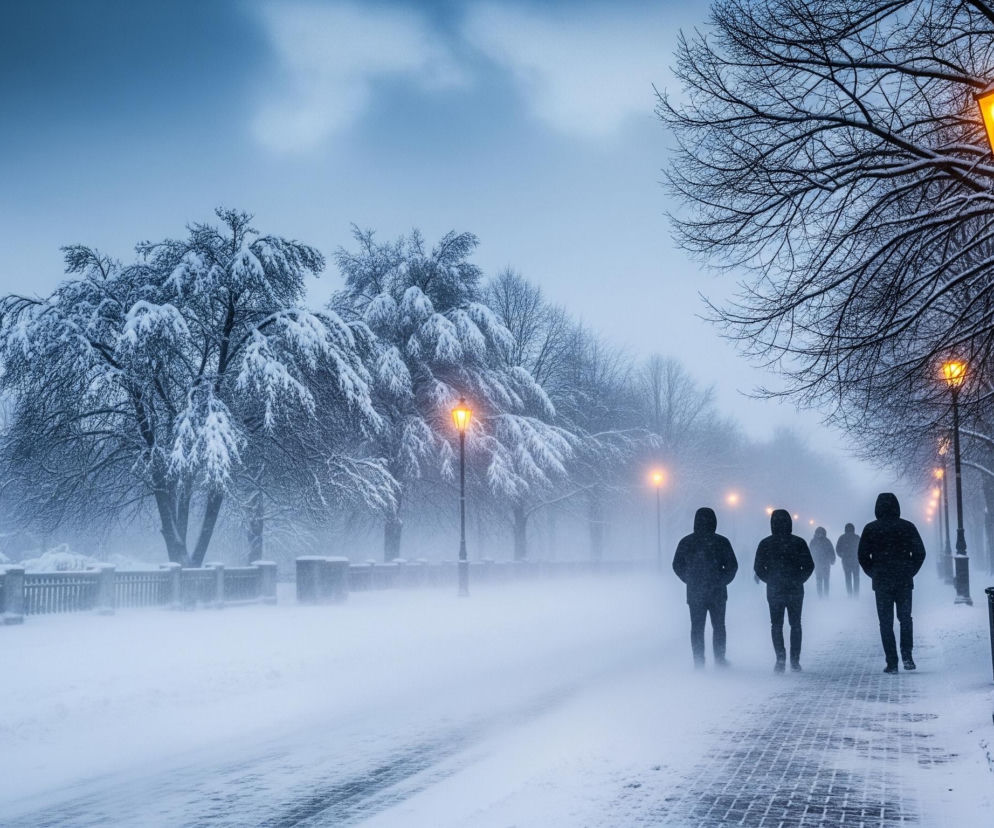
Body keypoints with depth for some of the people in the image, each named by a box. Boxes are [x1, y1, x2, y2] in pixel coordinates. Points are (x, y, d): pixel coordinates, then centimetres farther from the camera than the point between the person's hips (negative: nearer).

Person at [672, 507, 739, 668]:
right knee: (718, 626, 12)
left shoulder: (685, 542, -2)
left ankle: (699, 662, 6)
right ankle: (720, 661, 13)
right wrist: (722, 581, 10)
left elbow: (677, 566, 5)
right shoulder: (721, 542, -7)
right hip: (717, 593, -1)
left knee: (697, 628, 7)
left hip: (694, 593, 1)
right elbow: (732, 566, -4)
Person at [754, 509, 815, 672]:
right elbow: (809, 566, -2)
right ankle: (795, 660, 9)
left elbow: (758, 568, -1)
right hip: (795, 591, 1)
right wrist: (798, 580, 10)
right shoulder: (799, 542, -4)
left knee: (776, 625, 7)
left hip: (774, 591, 0)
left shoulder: (765, 544, -4)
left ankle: (781, 659, -6)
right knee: (795, 624, 12)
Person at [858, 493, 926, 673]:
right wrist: (910, 572, 11)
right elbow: (920, 553, 1)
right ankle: (907, 656, 0)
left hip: (881, 582, -1)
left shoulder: (870, 529, -2)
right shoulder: (908, 527, 0)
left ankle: (892, 663, 0)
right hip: (904, 581, 1)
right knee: (905, 618, 15)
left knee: (886, 622, 4)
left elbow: (862, 555, -2)